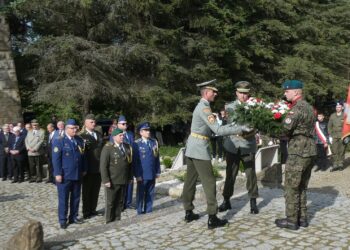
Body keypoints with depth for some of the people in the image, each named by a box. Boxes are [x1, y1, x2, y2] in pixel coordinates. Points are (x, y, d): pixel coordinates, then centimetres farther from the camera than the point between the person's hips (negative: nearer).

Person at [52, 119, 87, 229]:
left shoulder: (79, 140, 10)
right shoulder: (59, 141, -7)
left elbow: (83, 156, 13)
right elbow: (56, 159, -12)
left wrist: (84, 170, 8)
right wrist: (58, 174, -16)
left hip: (78, 175, 6)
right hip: (64, 175, -5)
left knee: (76, 197, 13)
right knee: (63, 198, 3)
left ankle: (73, 217, 26)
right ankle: (62, 220, 13)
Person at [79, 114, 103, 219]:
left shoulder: (99, 134, 13)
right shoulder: (82, 136, -8)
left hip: (99, 167, 5)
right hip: (89, 167, -5)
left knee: (95, 190, 12)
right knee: (87, 191, 5)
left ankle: (93, 209, 24)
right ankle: (86, 212, 15)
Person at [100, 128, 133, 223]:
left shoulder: (127, 147, 8)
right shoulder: (108, 147, -10)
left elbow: (129, 162, 13)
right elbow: (103, 165, -13)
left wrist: (130, 177, 10)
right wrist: (106, 180, -17)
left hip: (123, 180, 5)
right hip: (112, 181, -5)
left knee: (120, 202, 13)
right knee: (110, 202, 6)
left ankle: (117, 220, 25)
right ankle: (109, 222, 18)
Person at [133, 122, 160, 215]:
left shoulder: (154, 142, 7)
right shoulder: (137, 144, -6)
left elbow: (157, 158, 10)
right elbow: (135, 161, -7)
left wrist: (158, 171, 7)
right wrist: (137, 174, -10)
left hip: (152, 174, 4)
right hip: (142, 174, -4)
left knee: (150, 193, 11)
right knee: (141, 193, 8)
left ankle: (148, 210, 23)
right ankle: (140, 210, 20)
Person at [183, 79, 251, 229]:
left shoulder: (201, 106, 14)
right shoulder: (204, 108, -16)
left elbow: (210, 128, 18)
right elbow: (218, 130, -23)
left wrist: (226, 126, 15)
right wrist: (240, 129, -18)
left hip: (191, 148, 10)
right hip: (200, 149, -10)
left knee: (190, 181, 13)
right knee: (209, 182, -5)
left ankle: (188, 213, 23)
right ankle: (212, 219, -1)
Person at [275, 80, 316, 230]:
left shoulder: (297, 108, -15)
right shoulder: (308, 107, 14)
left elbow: (285, 128, -21)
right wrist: (288, 134, 7)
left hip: (298, 153, -9)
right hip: (310, 151, 9)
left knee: (291, 188, 1)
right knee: (302, 187, 17)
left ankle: (292, 220, 8)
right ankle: (302, 218, 23)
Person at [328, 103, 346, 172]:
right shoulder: (332, 116, 9)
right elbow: (329, 126, 11)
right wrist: (330, 136, 5)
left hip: (342, 136, -2)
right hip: (334, 136, 2)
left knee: (341, 151, 2)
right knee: (334, 151, -2)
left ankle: (341, 164, 13)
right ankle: (335, 165, 3)